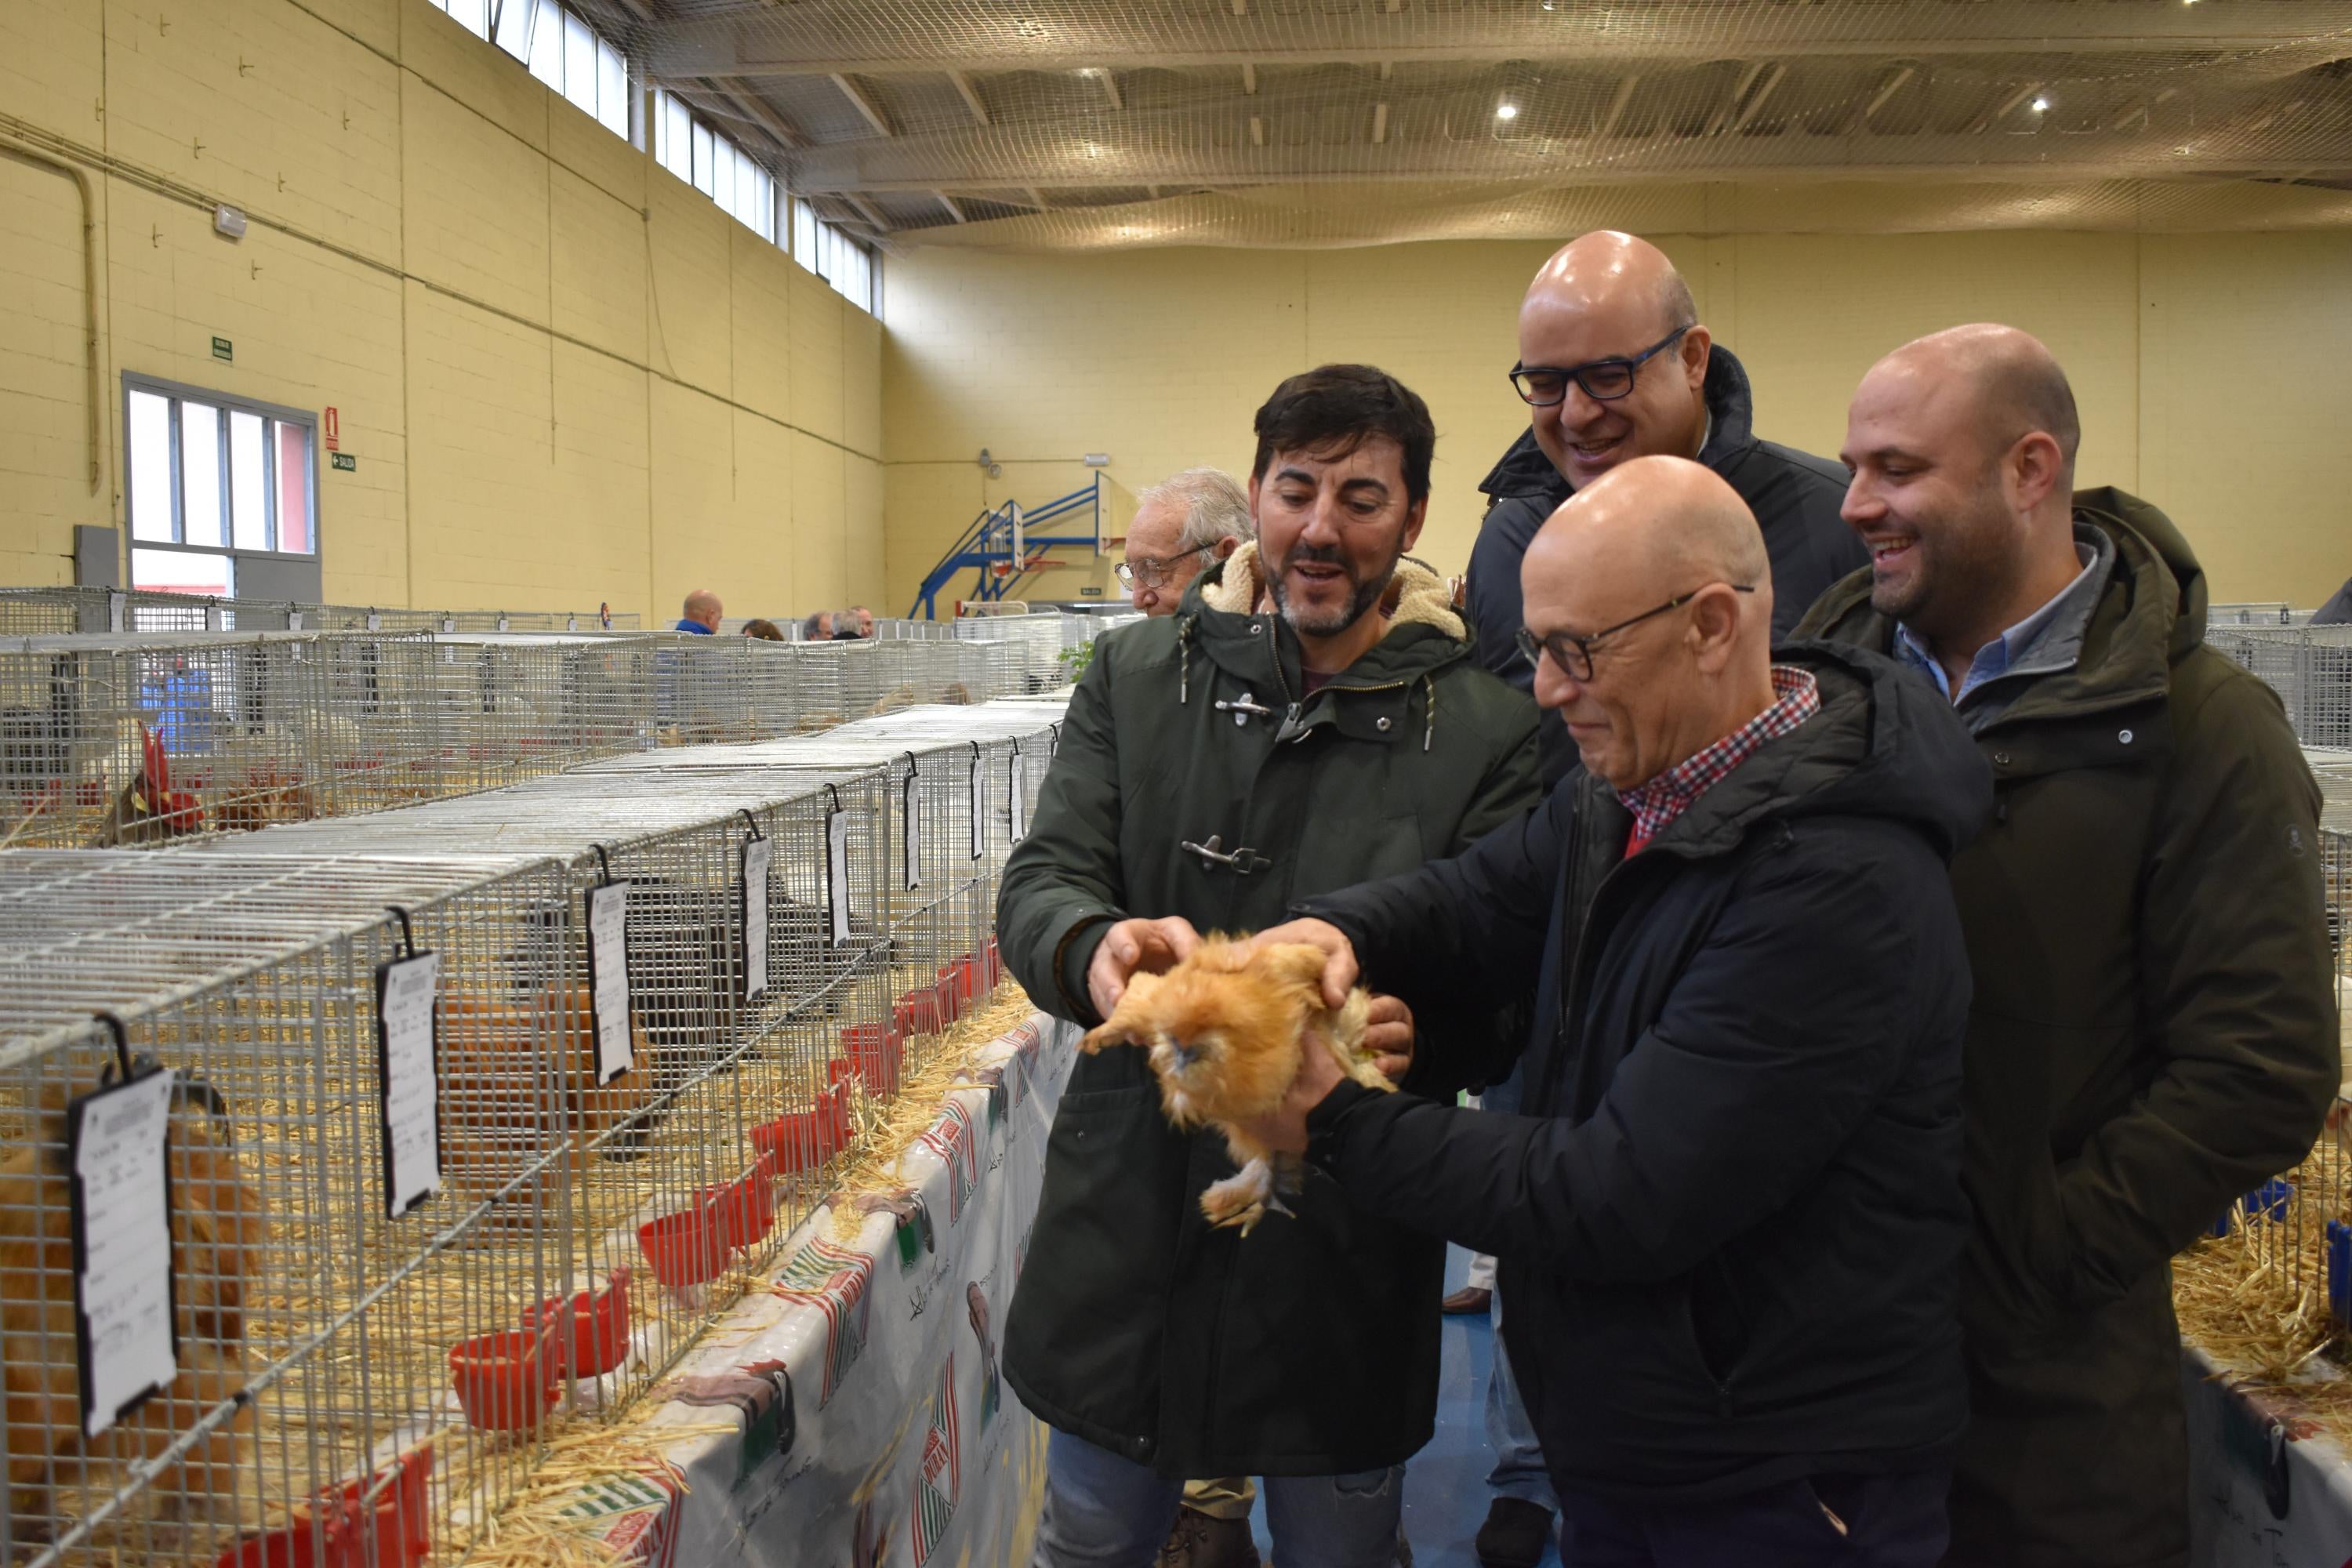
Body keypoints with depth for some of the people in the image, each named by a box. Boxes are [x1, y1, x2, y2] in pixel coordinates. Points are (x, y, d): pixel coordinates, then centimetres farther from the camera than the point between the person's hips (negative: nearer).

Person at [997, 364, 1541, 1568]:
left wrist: (1415, 1020, -31)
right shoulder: (1136, 676, 1)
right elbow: (1038, 886, -5)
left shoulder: (1487, 731, -6)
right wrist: (1097, 949, -28)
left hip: (1350, 1246, -1)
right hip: (1132, 1212, 2)